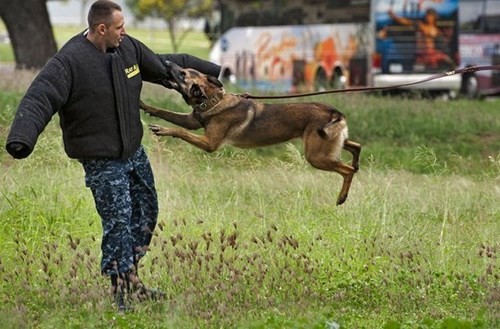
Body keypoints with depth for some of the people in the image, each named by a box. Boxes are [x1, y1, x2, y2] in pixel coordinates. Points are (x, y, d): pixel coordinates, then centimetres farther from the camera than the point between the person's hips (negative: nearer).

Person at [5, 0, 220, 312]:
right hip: (102, 160, -8)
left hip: (134, 151, 8)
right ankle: (121, 291, 4)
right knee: (119, 222, -8)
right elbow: (39, 100, -30)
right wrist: (22, 137, -47)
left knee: (147, 210, 17)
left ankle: (131, 276, 32)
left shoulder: (128, 47, -2)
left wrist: (212, 70, 21)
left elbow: (165, 65, 13)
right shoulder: (69, 62, -22)